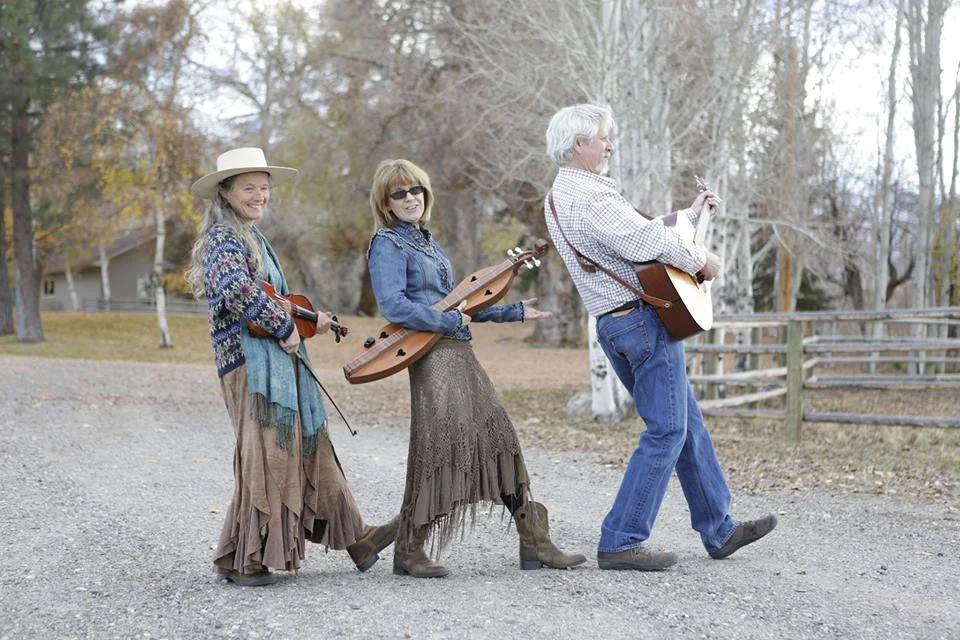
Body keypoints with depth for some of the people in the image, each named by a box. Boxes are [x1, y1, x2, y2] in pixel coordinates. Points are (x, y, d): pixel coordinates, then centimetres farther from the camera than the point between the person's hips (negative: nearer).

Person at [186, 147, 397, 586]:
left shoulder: (252, 237, 20)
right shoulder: (223, 237, -11)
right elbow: (237, 291, -30)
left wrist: (309, 319, 13)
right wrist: (285, 327, -21)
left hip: (278, 361, 10)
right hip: (251, 361, -10)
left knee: (309, 448, 15)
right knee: (264, 458, -7)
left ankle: (354, 538, 24)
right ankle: (240, 560, 3)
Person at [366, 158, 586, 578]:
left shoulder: (426, 241, 21)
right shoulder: (388, 245, -6)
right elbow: (393, 305, -19)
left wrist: (513, 312, 24)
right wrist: (449, 321, -17)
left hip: (459, 352, 9)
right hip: (431, 357, -9)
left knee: (499, 440, 7)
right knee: (438, 449, -9)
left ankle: (534, 543, 12)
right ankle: (409, 551, 5)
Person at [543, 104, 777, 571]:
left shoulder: (558, 199, 16)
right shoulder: (588, 197, -18)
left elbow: (636, 237, 23)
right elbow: (649, 242, -29)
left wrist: (692, 214, 24)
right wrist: (703, 259, -12)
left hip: (612, 323, 11)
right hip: (644, 318, -11)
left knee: (687, 423, 15)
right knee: (666, 432, -5)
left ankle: (719, 531, 21)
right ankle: (621, 542, -4)